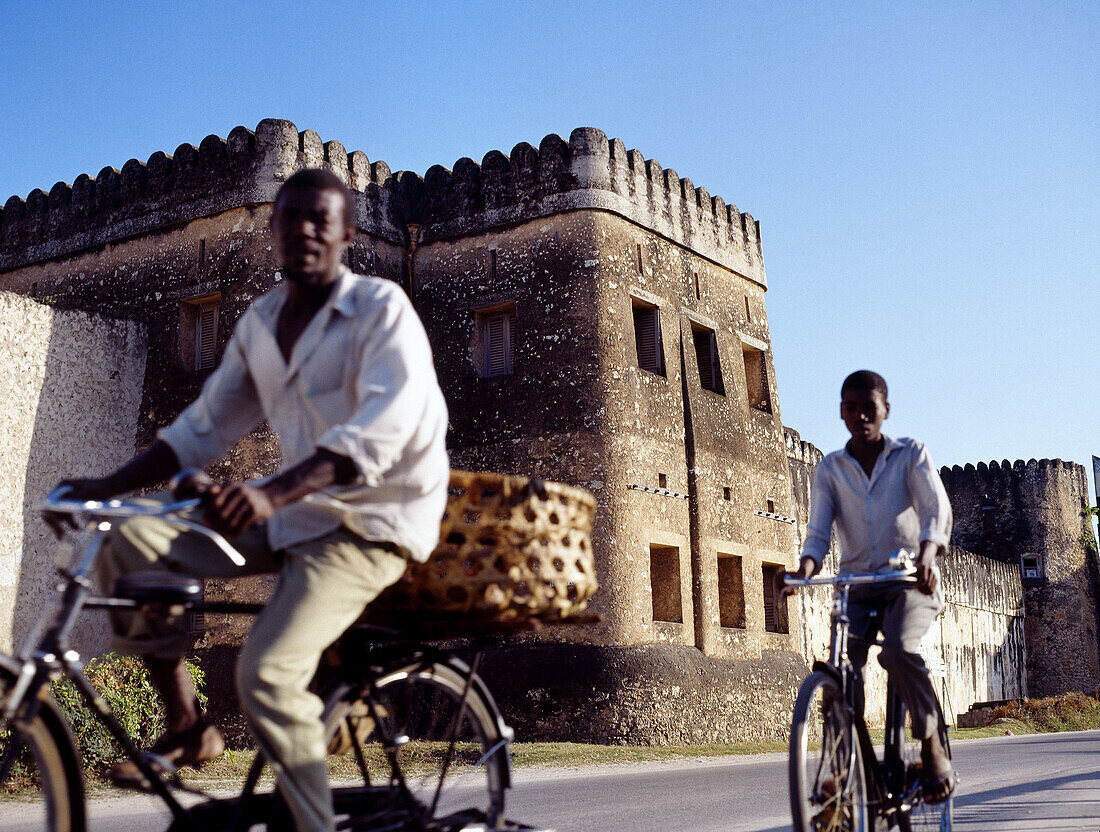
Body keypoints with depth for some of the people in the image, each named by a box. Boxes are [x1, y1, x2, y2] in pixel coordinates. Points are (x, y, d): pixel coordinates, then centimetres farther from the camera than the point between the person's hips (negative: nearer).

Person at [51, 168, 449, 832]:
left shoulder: (381, 307, -12)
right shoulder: (260, 324, 9)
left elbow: (386, 424, -28)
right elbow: (204, 428, 15)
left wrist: (274, 493, -41)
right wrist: (108, 487, 3)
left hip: (370, 521, -7)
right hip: (291, 512, 7)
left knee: (268, 673, -26)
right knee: (133, 541, -7)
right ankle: (186, 726, 6)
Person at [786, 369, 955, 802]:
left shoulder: (911, 453, 2)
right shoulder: (830, 468, 8)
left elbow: (937, 510, -13)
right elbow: (818, 530, -3)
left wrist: (927, 553, -35)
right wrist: (805, 569, -27)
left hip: (910, 581, -2)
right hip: (856, 584, 3)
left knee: (898, 648, -32)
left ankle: (933, 744, -14)